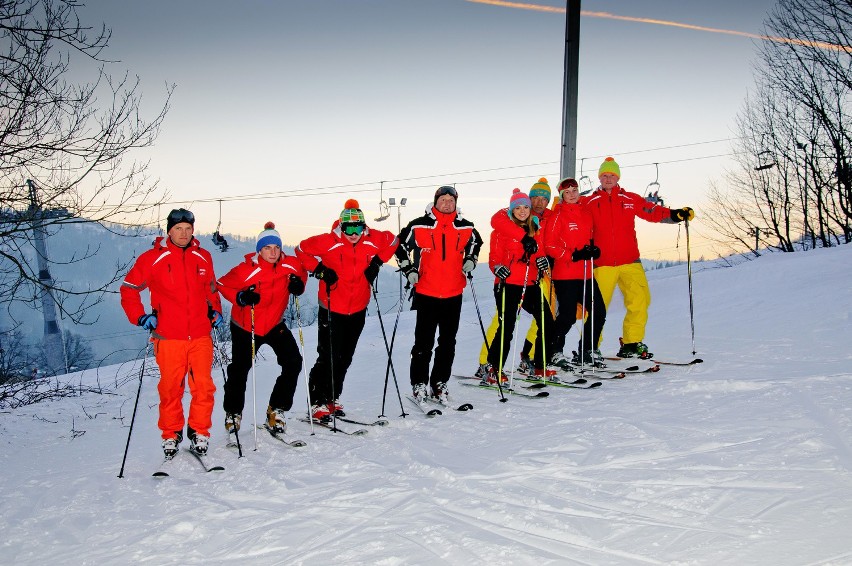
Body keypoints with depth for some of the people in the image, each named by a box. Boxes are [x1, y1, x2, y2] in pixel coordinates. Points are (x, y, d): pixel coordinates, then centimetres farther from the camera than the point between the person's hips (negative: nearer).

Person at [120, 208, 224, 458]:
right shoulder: (153, 258, 0)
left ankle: (199, 432, 13)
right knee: (170, 388, 3)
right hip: (168, 336, -2)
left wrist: (215, 310, 11)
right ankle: (171, 434, 19)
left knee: (204, 386, -3)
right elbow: (129, 289, 5)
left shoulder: (203, 257, 11)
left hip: (200, 335, 2)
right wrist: (141, 317, -5)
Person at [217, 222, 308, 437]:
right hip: (245, 327, -3)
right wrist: (240, 297, -31)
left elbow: (301, 270, 10)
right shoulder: (246, 270, -24)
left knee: (293, 362, -11)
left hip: (275, 324, 3)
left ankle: (276, 410, 4)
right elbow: (223, 285, -14)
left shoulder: (289, 265, -13)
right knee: (239, 369, 8)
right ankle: (233, 412, 33)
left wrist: (298, 283, -12)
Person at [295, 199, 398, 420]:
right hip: (332, 309, -4)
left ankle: (332, 399, 26)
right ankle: (318, 403, 5)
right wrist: (320, 270, -11)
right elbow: (302, 249, -3)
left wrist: (377, 262, 5)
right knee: (328, 357, -5)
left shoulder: (373, 240, -5)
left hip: (358, 310, 5)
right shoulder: (328, 242, -15)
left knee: (345, 358, 12)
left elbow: (392, 241, 15)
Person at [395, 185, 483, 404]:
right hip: (426, 293, -3)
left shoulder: (466, 228, 5)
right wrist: (408, 269, -2)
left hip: (454, 294, 3)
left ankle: (440, 383, 20)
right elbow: (401, 246, 7)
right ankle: (419, 384, 12)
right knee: (423, 342, 1)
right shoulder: (419, 226, -4)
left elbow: (476, 243, 25)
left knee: (448, 342, 9)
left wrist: (470, 261, 10)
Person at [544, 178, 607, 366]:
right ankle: (554, 352, 8)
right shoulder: (558, 215, -5)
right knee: (568, 315, -9)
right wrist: (573, 255, -18)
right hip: (565, 274, -7)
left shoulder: (586, 213, 14)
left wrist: (593, 250, 5)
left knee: (599, 311, 6)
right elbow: (549, 245, -10)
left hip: (585, 273, 7)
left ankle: (587, 351, 22)